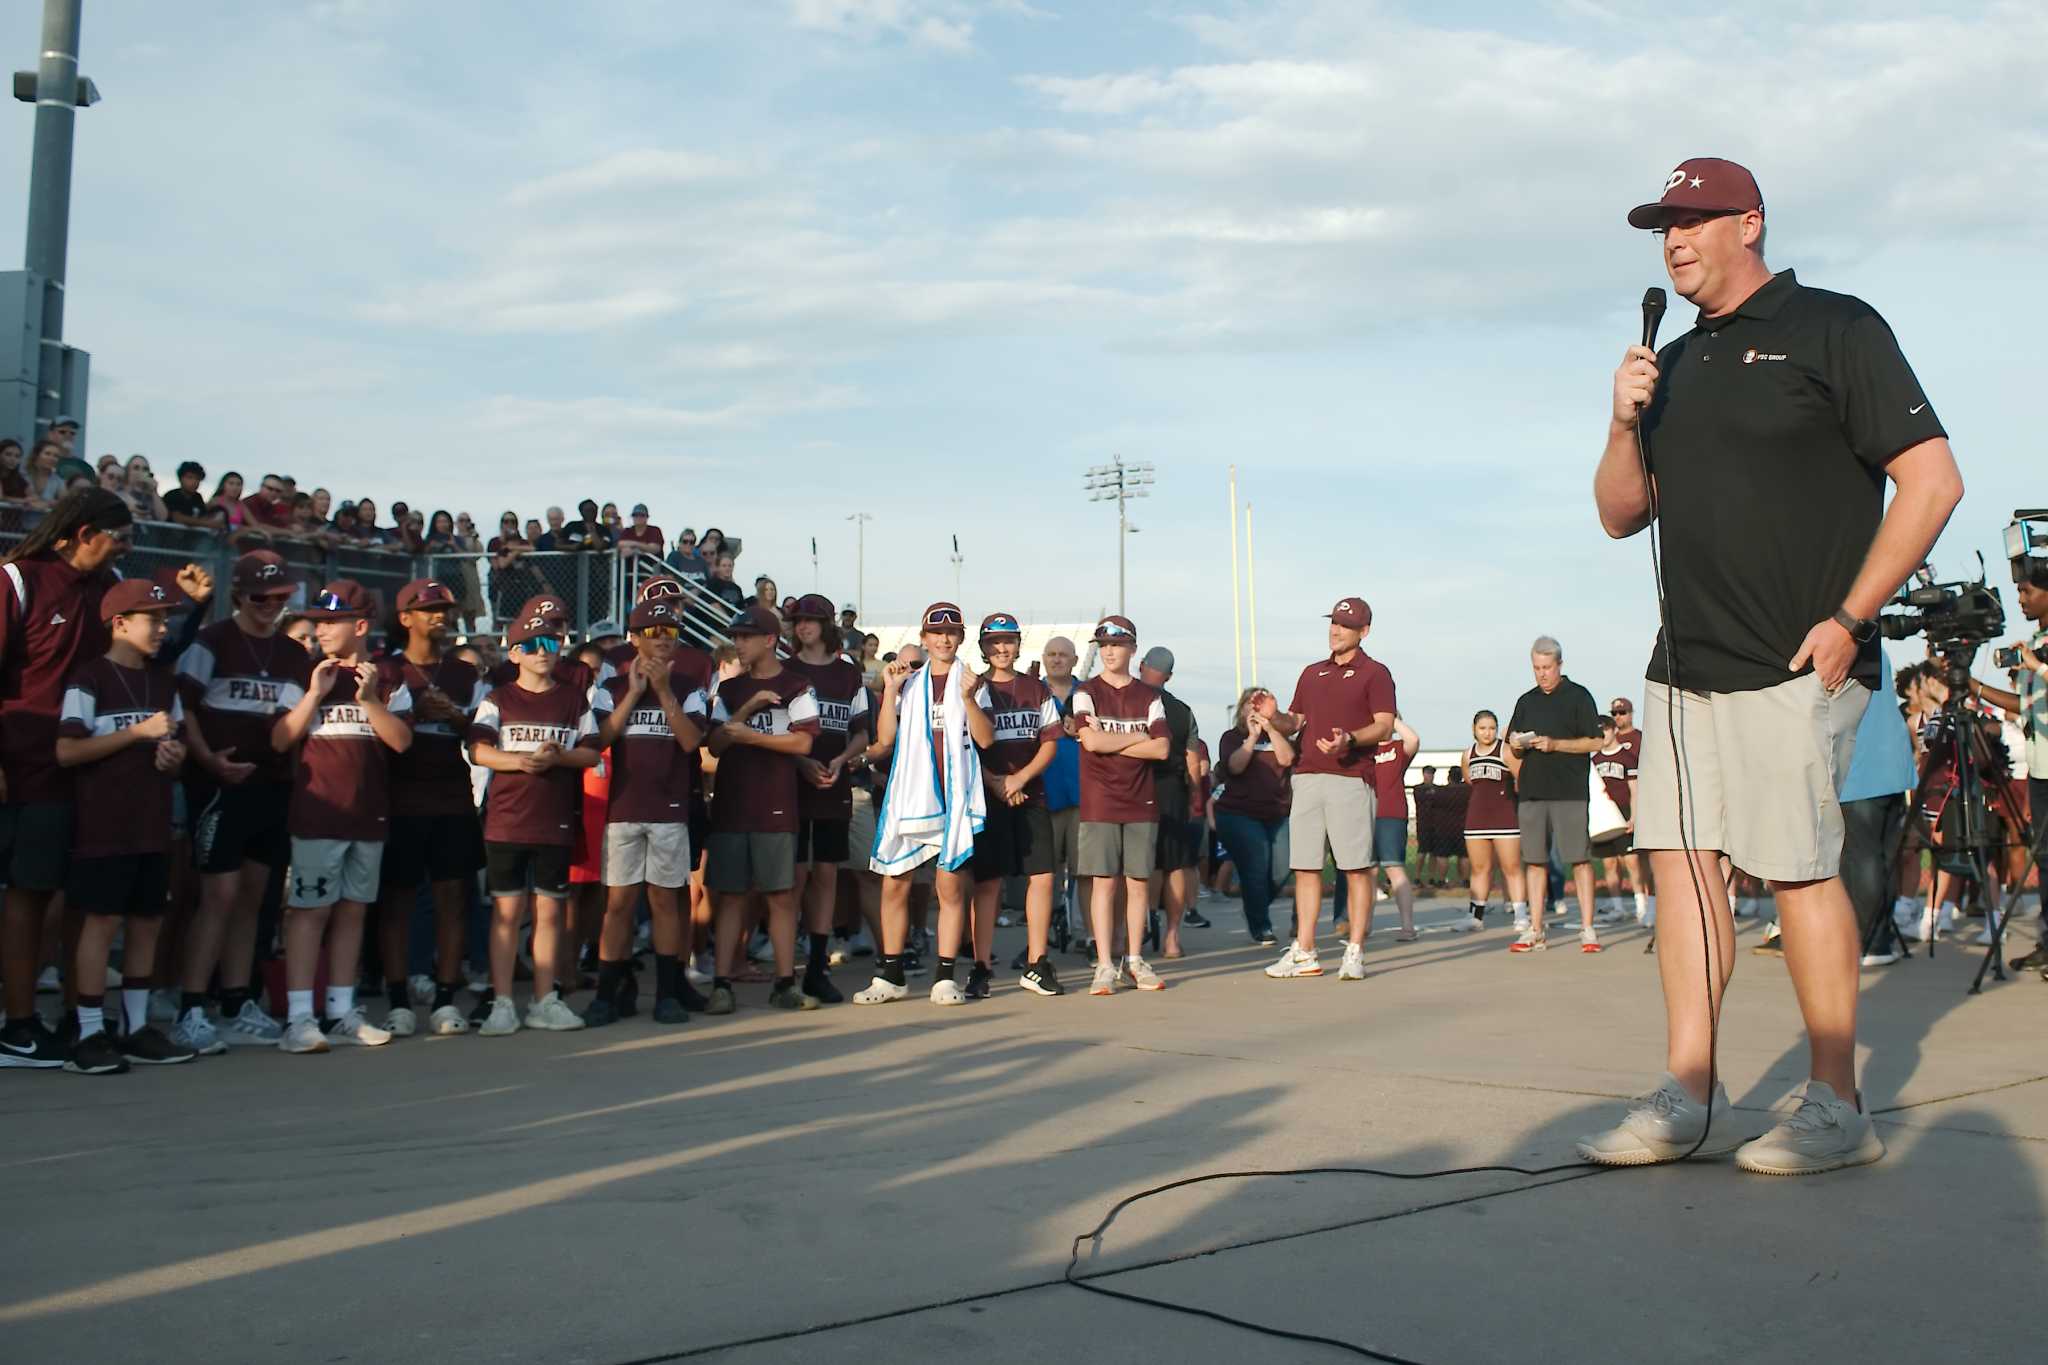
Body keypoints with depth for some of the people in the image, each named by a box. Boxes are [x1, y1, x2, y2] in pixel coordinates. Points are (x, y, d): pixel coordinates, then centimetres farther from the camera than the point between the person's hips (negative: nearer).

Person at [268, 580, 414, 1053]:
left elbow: (401, 740, -3)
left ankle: (341, 1013, 16)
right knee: (310, 910, -5)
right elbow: (279, 740, -4)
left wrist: (369, 698, -15)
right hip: (316, 814, -2)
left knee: (352, 910, 9)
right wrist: (315, 694, -13)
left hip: (370, 814, 3)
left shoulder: (389, 676, 6)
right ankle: (299, 1018, -4)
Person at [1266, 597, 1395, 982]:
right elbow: (1294, 723, 20)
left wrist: (1349, 740, -23)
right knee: (1305, 866, 5)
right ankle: (1304, 953, 9)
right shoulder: (1312, 673, 21)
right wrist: (1272, 717, -1)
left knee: (1356, 867, -4)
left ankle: (1355, 952, 1)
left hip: (1350, 779, -5)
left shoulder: (1374, 673, 4)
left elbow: (1384, 726, -6)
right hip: (1307, 777, 5)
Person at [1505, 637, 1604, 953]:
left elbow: (1594, 742, -3)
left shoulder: (1578, 696, 3)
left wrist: (1555, 744, -14)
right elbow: (1513, 745, 22)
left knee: (1579, 859, -6)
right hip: (1532, 790, 4)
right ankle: (1535, 931, 7)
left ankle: (1587, 929, -2)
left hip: (1569, 791, -4)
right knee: (1534, 860, 4)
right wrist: (1516, 744, -2)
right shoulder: (1527, 701, 17)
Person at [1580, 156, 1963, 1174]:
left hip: (1794, 667, -7)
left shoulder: (1833, 328, -2)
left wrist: (1847, 620, -13)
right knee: (1680, 856, 3)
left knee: (1800, 868, -5)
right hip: (1684, 664, 7)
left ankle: (1836, 1109, 6)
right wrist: (1625, 425, -2)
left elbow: (1933, 481, -9)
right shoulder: (1674, 365, 17)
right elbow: (1620, 516, 17)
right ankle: (1685, 1099, 9)